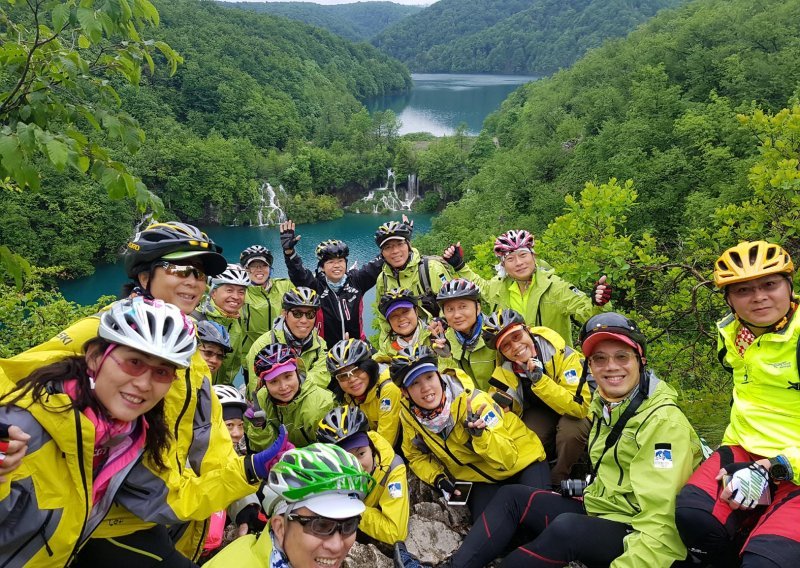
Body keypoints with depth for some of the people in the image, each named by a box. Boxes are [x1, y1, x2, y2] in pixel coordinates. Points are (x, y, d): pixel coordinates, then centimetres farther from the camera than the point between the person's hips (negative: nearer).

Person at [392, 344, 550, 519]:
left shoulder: (471, 401, -29)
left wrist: (480, 434, -45)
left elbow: (507, 458, -28)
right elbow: (416, 456, 4)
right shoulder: (409, 415, -16)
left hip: (521, 461, -3)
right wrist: (438, 478, -13)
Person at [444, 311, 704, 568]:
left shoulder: (663, 421, -19)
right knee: (512, 496, 4)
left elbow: (659, 515, -26)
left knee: (566, 527, -35)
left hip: (635, 536, -8)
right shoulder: (604, 405, 7)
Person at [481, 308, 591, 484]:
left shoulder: (559, 351, -31)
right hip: (541, 410, 3)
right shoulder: (504, 368, -18)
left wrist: (540, 380, -43)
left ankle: (557, 480, -5)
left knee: (571, 430, -34)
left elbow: (580, 407, -34)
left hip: (574, 411, -3)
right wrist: (503, 405, -31)